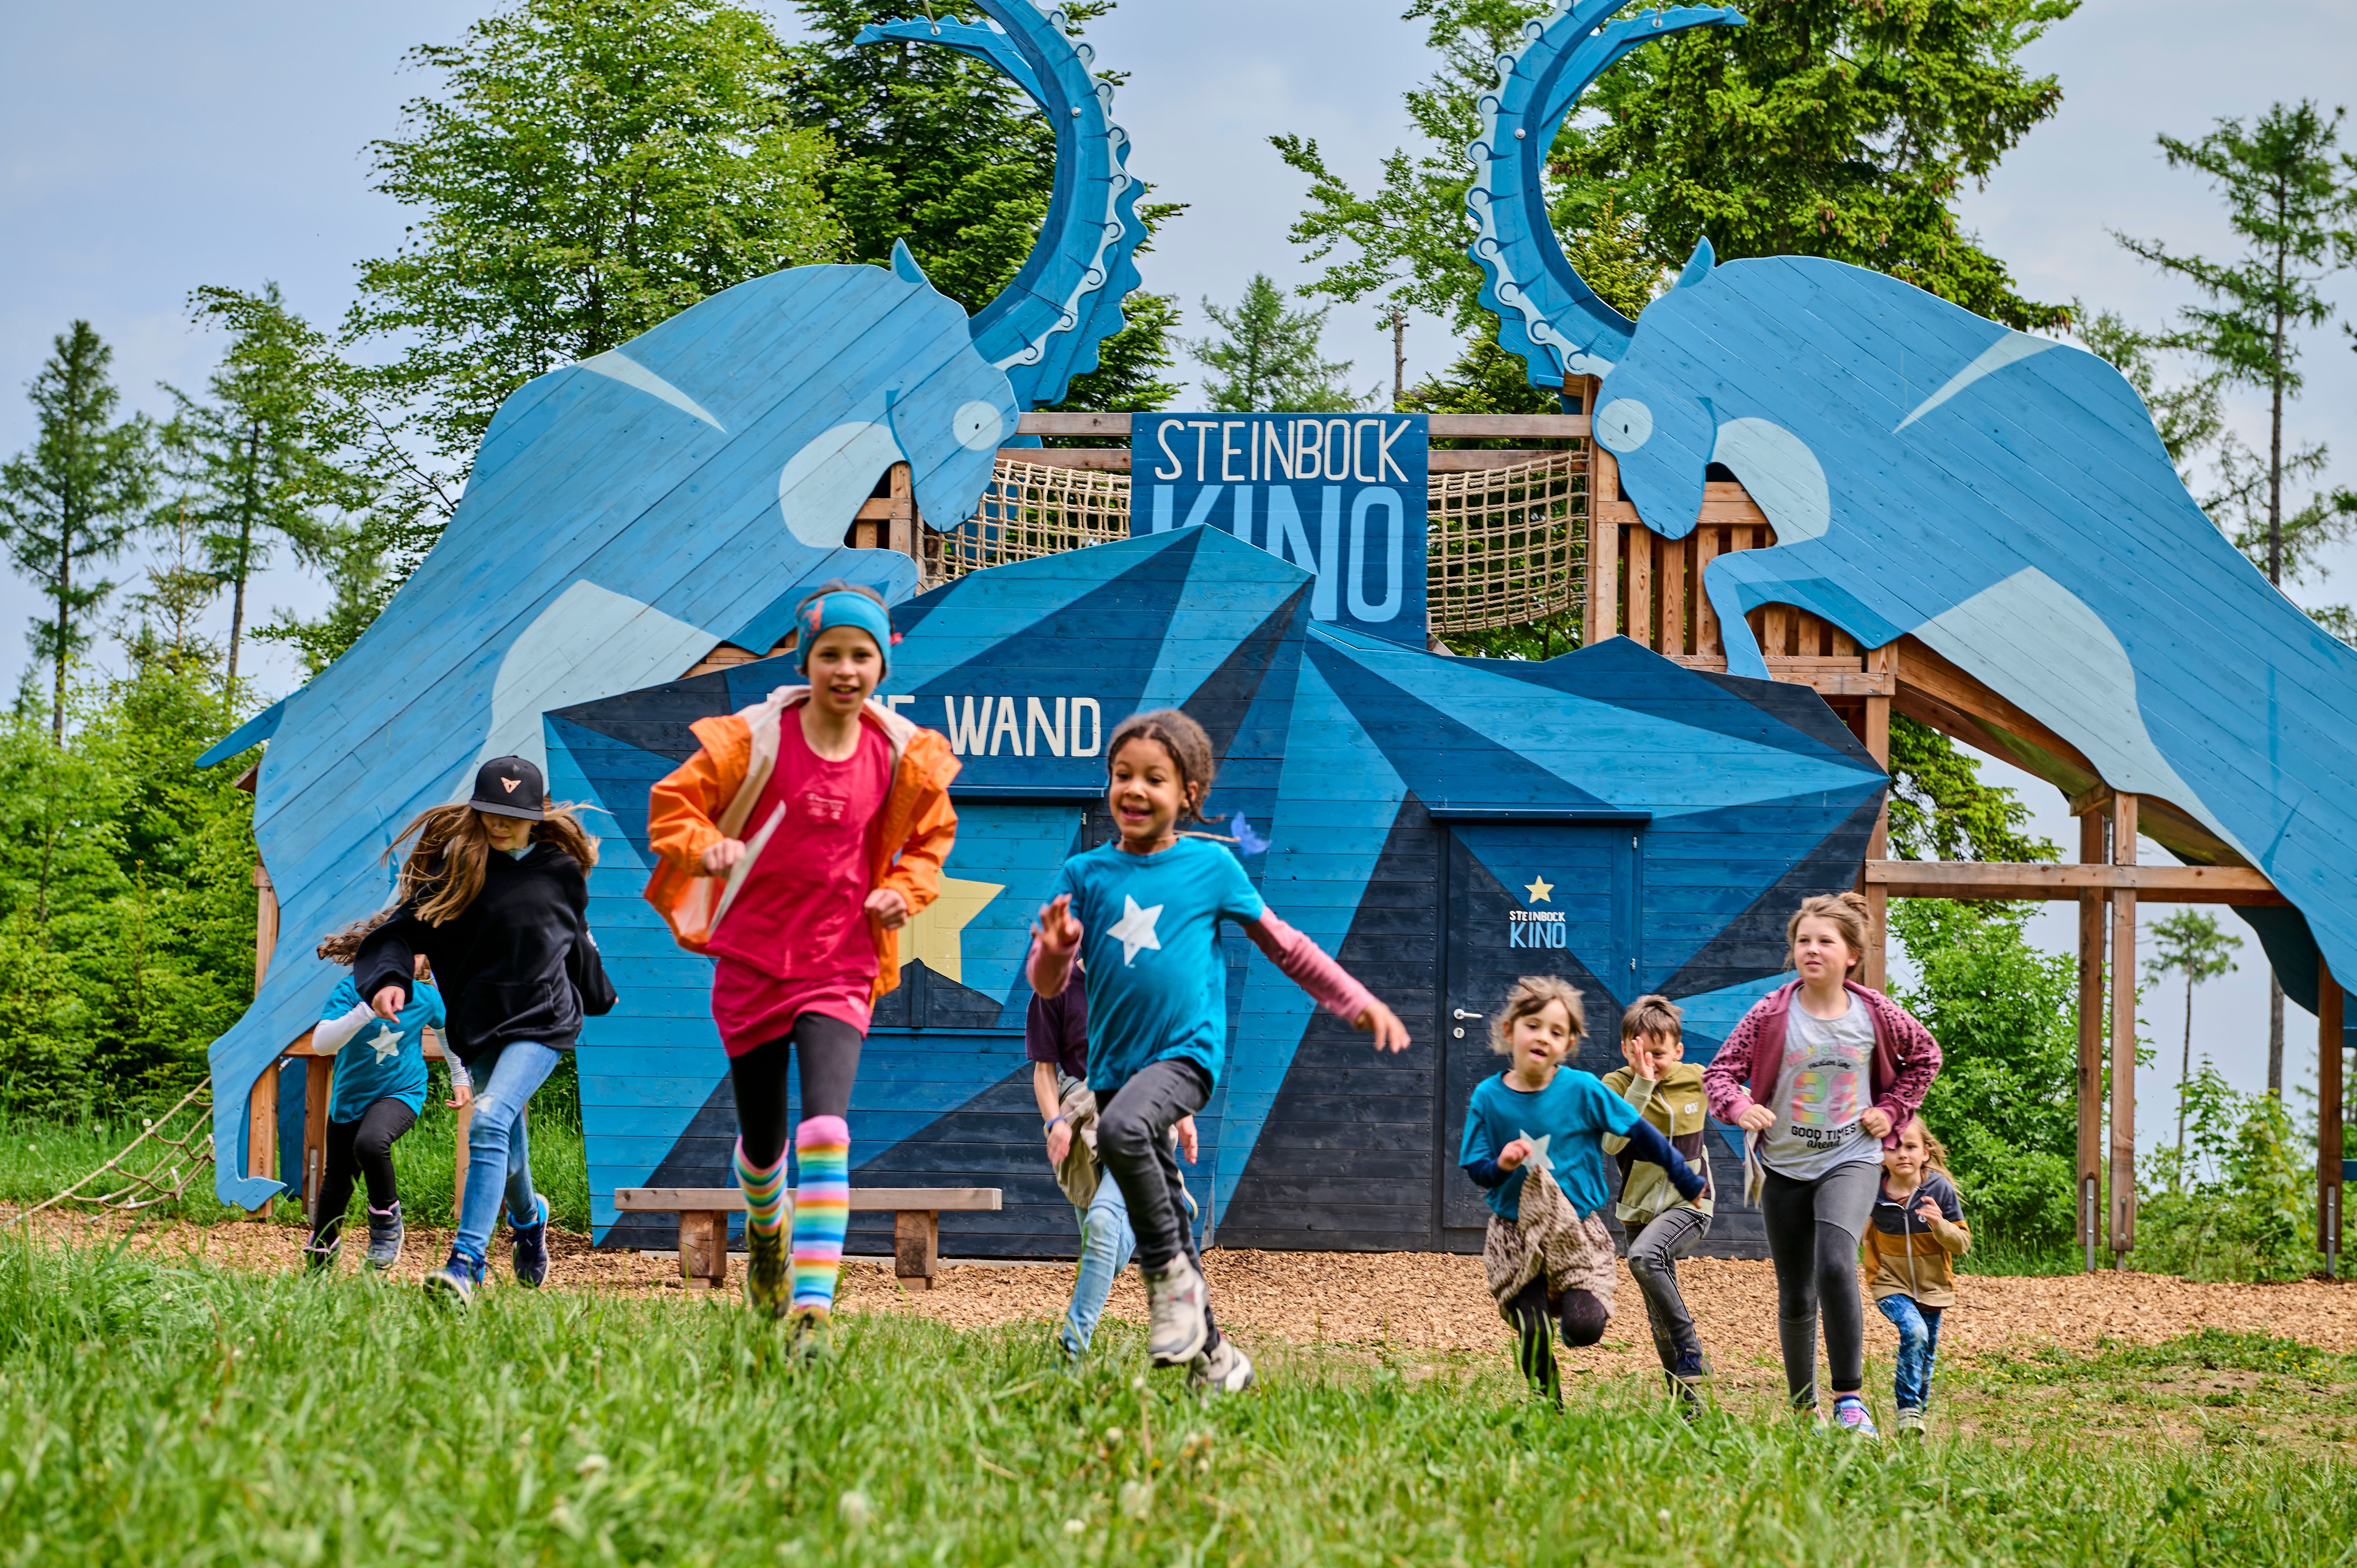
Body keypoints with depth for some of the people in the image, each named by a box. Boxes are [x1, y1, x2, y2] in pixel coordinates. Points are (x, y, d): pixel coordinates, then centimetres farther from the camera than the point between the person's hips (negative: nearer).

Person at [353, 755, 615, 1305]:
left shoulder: (560, 871, 2)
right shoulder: (452, 866, -1)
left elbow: (576, 941, 20)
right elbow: (402, 929, -6)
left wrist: (599, 997, 34)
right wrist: (389, 979, -25)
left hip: (543, 1022, -3)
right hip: (479, 1026, 3)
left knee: (490, 1123, -24)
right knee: (506, 1149, 16)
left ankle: (466, 1261, -31)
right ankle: (528, 1218, 52)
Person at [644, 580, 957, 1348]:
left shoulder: (904, 757, -2)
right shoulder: (755, 739, -8)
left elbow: (930, 839, 16)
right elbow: (672, 803, 0)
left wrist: (901, 894, -2)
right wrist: (705, 847, -20)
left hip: (840, 969, 0)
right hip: (751, 962, 0)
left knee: (826, 1129, -21)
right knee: (761, 1139, 14)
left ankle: (812, 1309, -23)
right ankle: (766, 1229, 50)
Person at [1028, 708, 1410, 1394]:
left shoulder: (1211, 867, 2)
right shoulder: (1085, 874, 7)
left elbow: (1285, 946, 13)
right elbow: (1049, 986, 4)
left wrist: (1361, 1005, 12)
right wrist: (1054, 952, -19)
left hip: (1186, 1052, -4)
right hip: (1115, 1065, 4)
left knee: (1123, 1128, -34)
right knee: (1162, 1225, 6)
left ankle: (1169, 1272, -16)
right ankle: (1214, 1358, 20)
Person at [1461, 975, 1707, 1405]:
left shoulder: (1582, 1090, -9)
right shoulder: (1488, 1097, -3)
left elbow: (1641, 1134, 0)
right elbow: (1475, 1169, 2)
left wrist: (1687, 1183, 7)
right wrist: (1501, 1165, -21)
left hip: (1578, 1229, -1)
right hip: (1516, 1235, 1)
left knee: (1584, 1328, -17)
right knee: (1533, 1339, -6)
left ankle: (1575, 1306, 19)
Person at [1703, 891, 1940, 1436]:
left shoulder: (1874, 1014, -3)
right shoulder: (1772, 1013, -7)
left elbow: (1925, 1056, 15)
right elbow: (1721, 1071, -5)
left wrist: (1892, 1109, 4)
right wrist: (1739, 1106, -26)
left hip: (1851, 1160, -1)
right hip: (1785, 1168, 1)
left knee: (1835, 1265, -26)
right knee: (1796, 1298, 7)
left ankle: (1849, 1399, -20)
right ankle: (1803, 1409, 24)